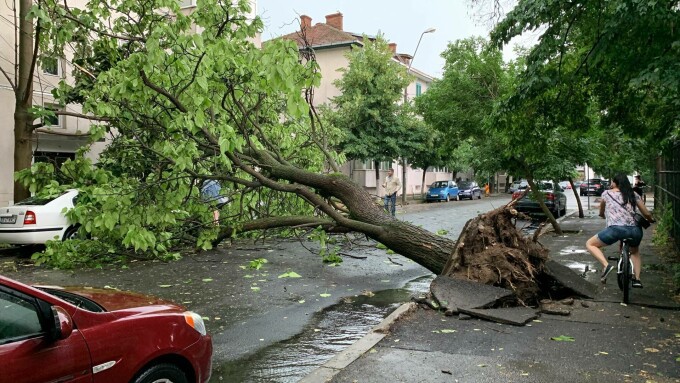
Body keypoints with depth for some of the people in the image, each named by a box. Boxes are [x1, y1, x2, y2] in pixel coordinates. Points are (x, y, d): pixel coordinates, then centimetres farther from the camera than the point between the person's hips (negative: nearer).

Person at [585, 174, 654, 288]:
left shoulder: (606, 193, 16)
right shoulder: (633, 195, 21)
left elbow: (601, 213, 30)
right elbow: (647, 214, 22)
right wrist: (651, 220, 44)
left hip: (615, 228, -4)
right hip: (635, 230, 4)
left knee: (590, 244, 16)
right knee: (635, 251, 37)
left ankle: (606, 265, -8)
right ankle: (637, 279, 24)